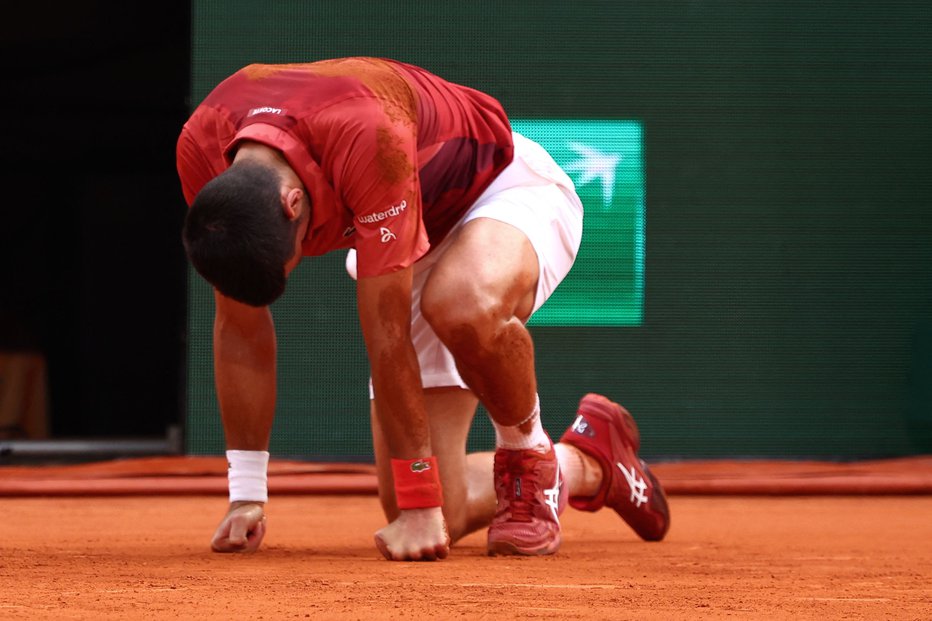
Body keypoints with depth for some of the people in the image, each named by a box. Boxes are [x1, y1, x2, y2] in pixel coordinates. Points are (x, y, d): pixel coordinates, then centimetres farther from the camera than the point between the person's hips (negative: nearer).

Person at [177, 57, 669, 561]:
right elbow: (240, 323, -10)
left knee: (467, 306, -44)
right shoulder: (201, 148, -23)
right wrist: (245, 497, -10)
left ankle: (529, 453, -12)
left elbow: (387, 336, -36)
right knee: (439, 519, -6)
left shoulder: (367, 136, -40)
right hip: (420, 240, 6)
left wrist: (418, 505, -30)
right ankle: (588, 463, 25)